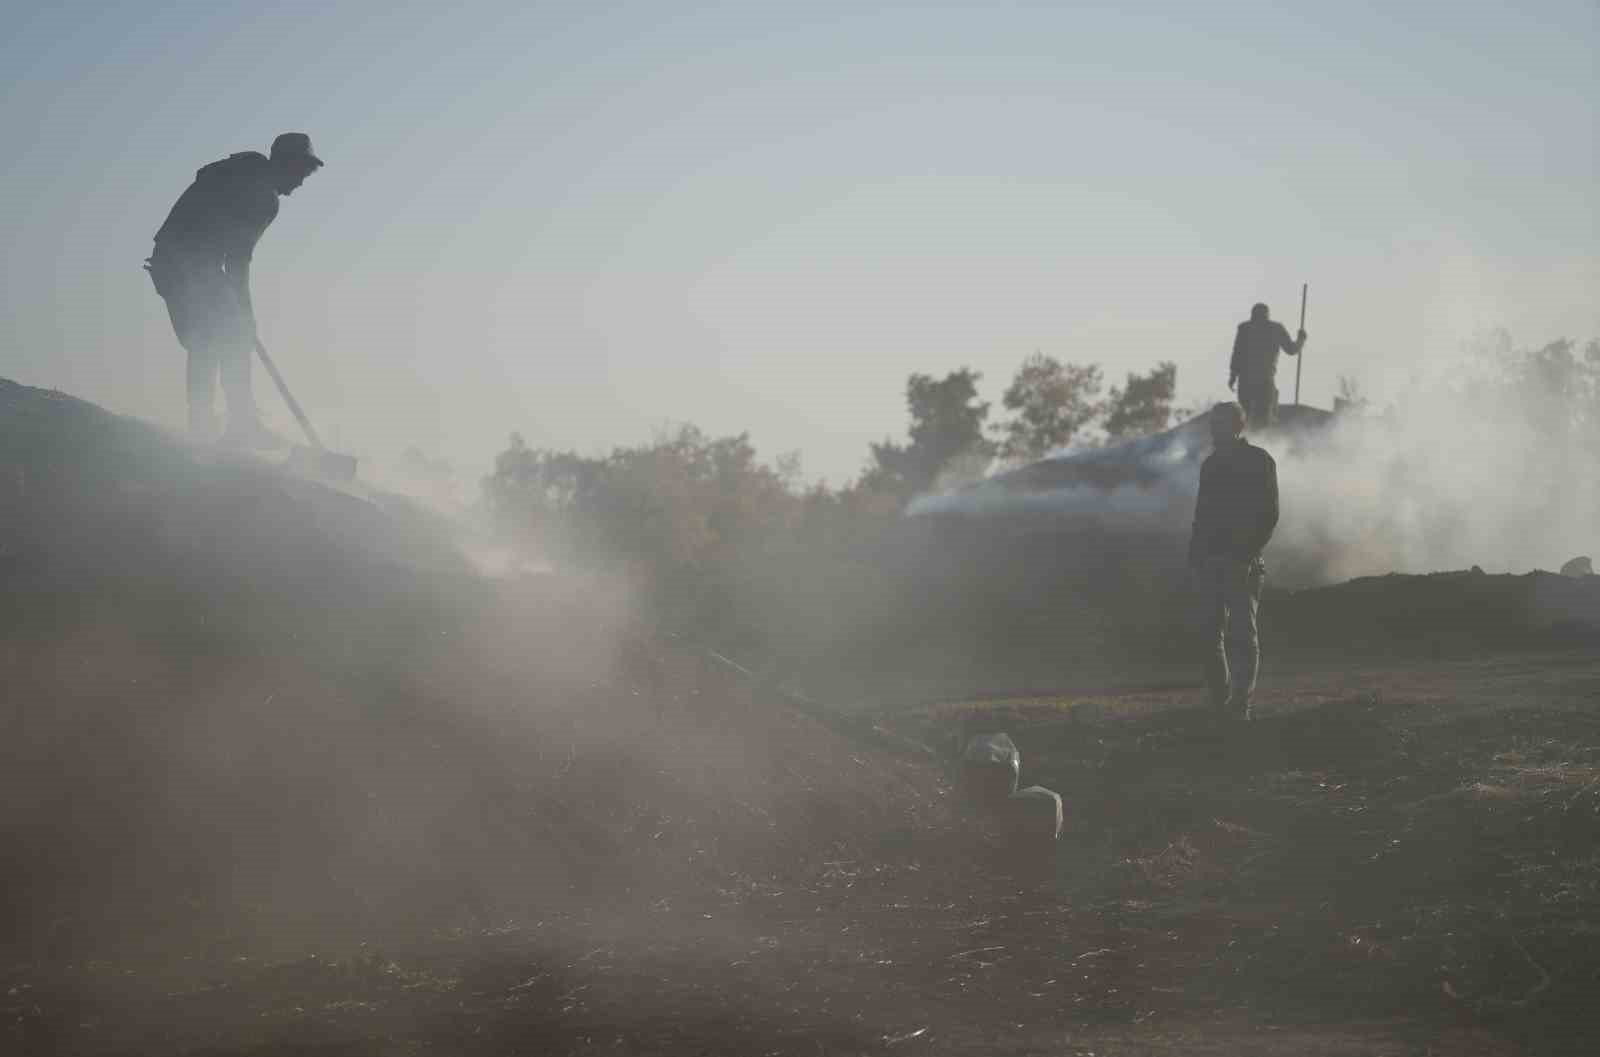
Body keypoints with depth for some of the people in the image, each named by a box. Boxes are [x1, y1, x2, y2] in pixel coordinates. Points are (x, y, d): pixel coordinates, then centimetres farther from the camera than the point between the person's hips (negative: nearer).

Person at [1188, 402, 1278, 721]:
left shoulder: (1259, 462, -2)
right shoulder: (1211, 465, 16)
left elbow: (1268, 514, -7)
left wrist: (1248, 554, -16)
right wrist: (1194, 556, 9)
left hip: (1241, 563, -6)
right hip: (1210, 560, 6)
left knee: (1242, 634, -7)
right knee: (1210, 633, 4)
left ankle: (1240, 703, -8)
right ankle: (1220, 701, 11)